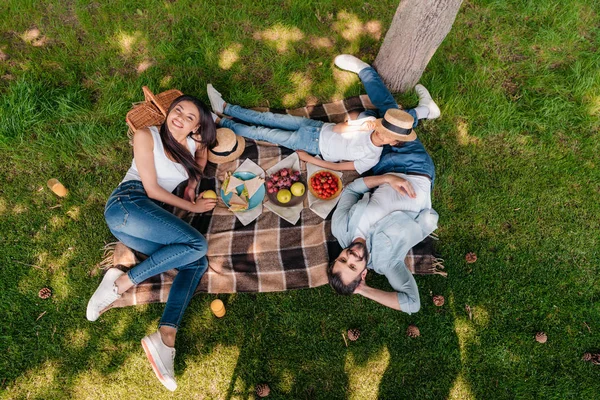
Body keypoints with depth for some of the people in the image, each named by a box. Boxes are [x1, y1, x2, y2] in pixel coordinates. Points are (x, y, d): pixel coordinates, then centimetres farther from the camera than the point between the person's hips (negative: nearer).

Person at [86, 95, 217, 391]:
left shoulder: (193, 144, 17)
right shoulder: (146, 136, 1)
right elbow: (151, 189, -5)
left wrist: (193, 182, 24)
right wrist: (192, 207, -1)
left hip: (152, 216, 6)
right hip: (128, 203, -6)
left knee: (197, 263, -16)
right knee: (197, 244, -25)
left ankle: (165, 338, -26)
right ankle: (122, 282, -15)